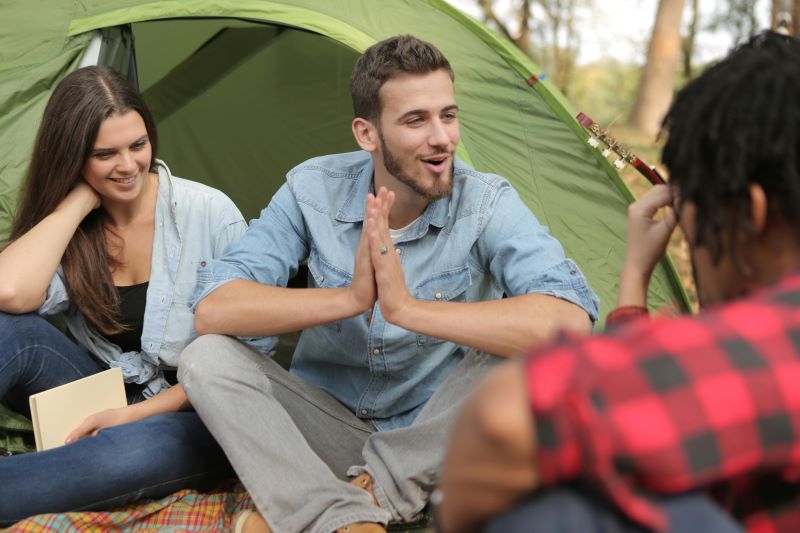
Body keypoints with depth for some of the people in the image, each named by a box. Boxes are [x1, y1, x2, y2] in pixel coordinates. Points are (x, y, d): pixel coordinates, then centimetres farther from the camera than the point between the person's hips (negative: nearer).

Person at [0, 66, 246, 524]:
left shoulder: (209, 212, -10)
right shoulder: (65, 231, -1)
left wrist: (142, 411, -14)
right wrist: (82, 199, -14)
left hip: (190, 417, -3)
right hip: (105, 408, 3)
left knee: (137, 448, -39)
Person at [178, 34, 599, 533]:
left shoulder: (487, 203, -19)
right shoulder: (313, 189, -12)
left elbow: (572, 322, -35)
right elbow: (212, 311, -21)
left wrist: (410, 309, -40)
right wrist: (349, 299, -35)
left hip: (435, 438, -1)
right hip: (331, 421, 2)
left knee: (522, 354, -31)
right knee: (207, 359, -21)